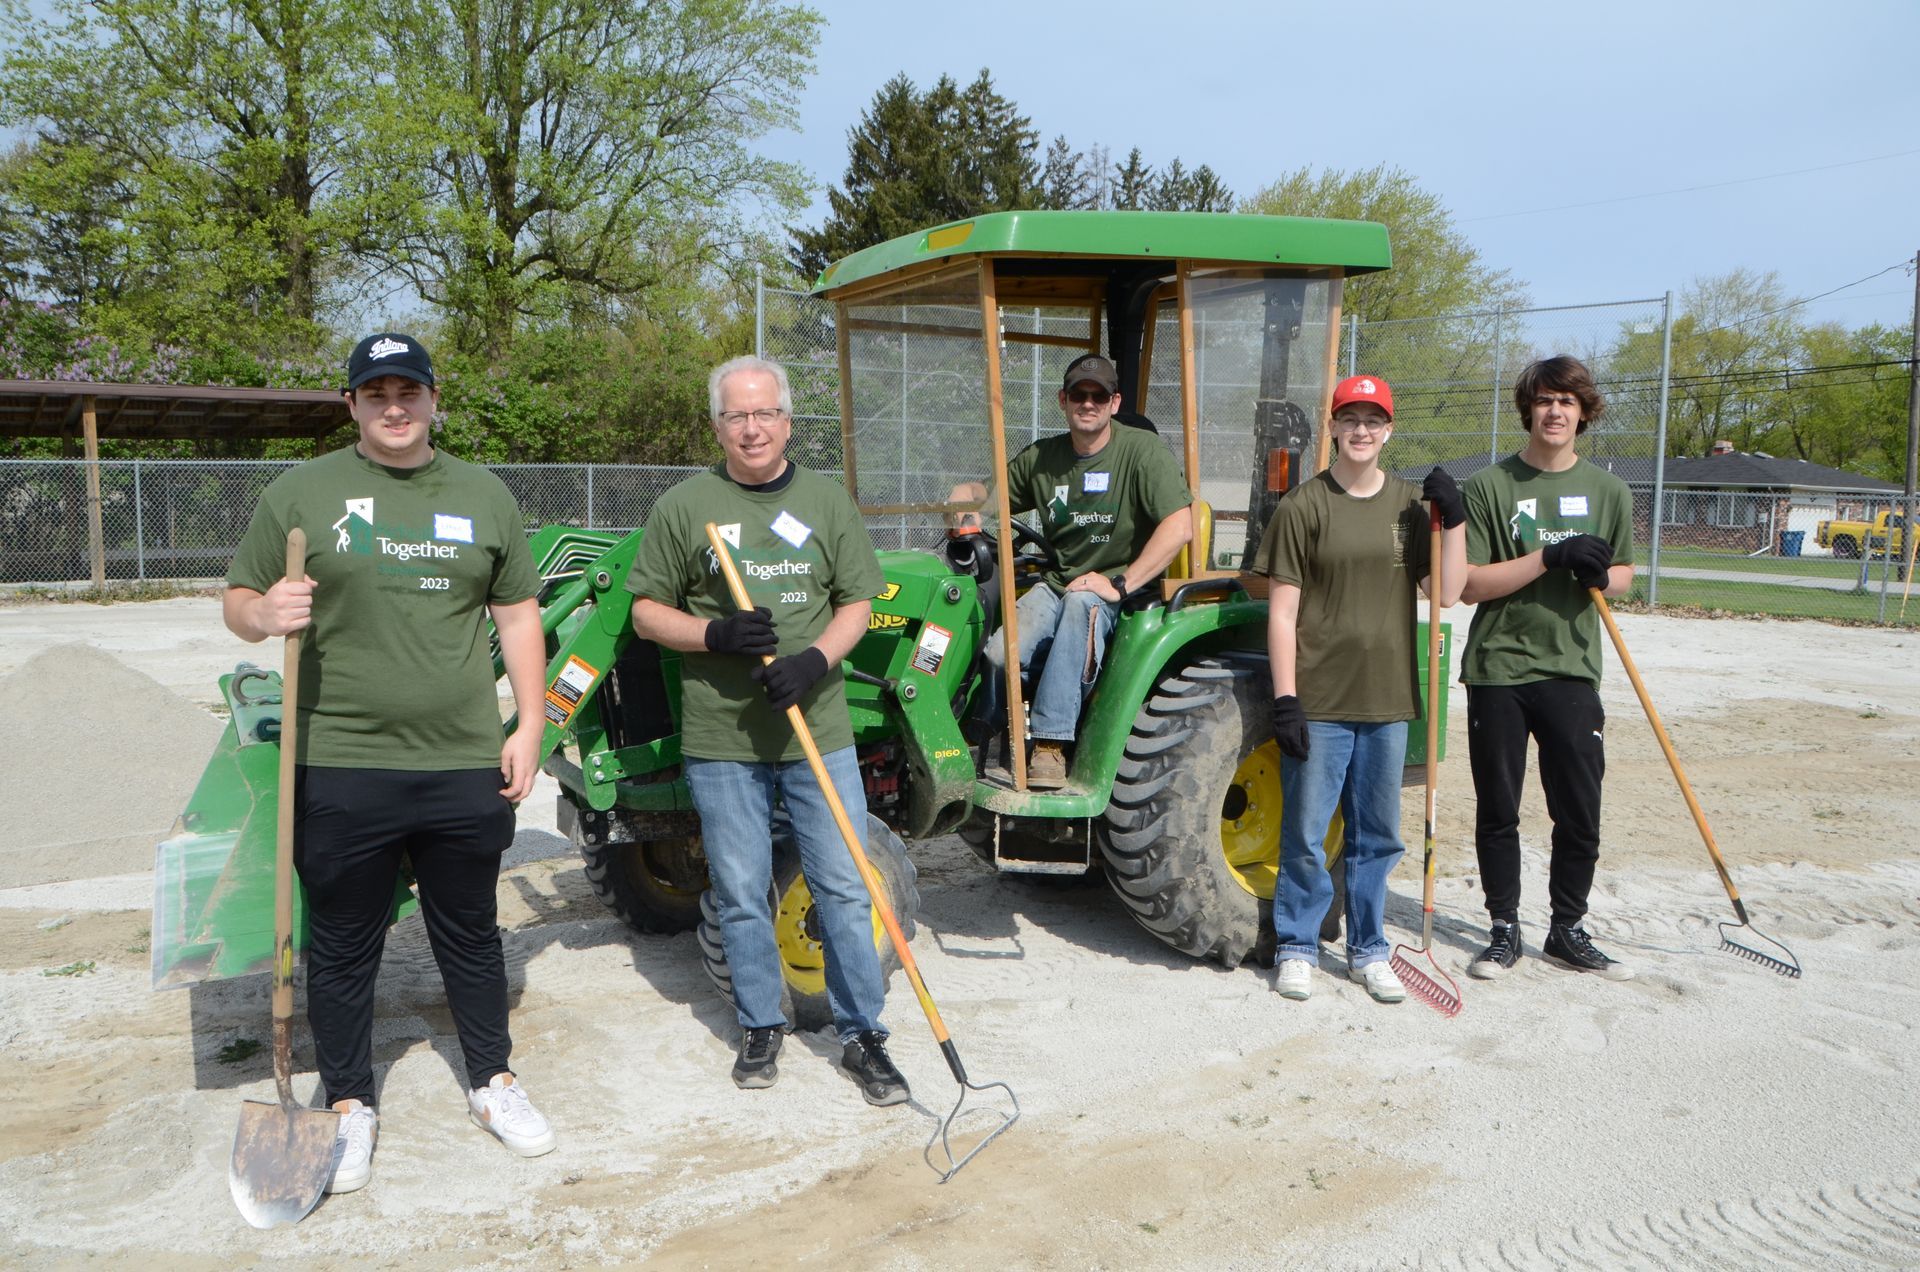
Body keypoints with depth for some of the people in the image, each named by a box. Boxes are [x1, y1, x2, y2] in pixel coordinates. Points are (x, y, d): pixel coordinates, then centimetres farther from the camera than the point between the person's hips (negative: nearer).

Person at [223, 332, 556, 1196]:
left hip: (466, 767, 2)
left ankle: (492, 1083, 32)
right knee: (343, 947, 10)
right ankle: (349, 1107, 28)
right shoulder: (301, 492, 2)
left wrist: (529, 723, 3)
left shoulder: (483, 495, 9)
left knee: (471, 934, 15)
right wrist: (264, 613, -20)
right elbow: (238, 605, 5)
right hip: (341, 769, -1)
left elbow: (517, 614, 11)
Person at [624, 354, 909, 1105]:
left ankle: (862, 1034, 17)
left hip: (818, 731, 1)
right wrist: (716, 634, -16)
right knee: (741, 893, 10)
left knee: (843, 887, 3)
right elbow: (646, 613, 3)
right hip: (722, 738, 0)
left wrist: (814, 660, -14)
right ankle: (760, 1026, 28)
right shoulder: (684, 507, 1)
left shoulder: (825, 501, 6)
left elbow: (856, 602, 6)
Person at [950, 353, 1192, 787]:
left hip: (1123, 591, -4)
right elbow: (990, 495, 21)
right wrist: (967, 496, -5)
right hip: (1056, 583, 4)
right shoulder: (1042, 457, 11)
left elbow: (1179, 527, -17)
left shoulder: (1142, 450, -6)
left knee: (1081, 603, -40)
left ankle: (1051, 744, -38)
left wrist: (1120, 584, -22)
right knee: (1000, 656, -25)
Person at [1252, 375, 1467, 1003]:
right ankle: (1297, 948, 19)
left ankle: (1368, 950, 27)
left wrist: (1453, 519, -7)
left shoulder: (1412, 504, 8)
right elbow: (1282, 610, -5)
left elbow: (1446, 593, 4)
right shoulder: (1304, 506, -3)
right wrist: (1285, 698, -11)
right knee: (1305, 833, 3)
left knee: (1377, 835, 13)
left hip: (1387, 700, 4)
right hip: (1319, 702, -3)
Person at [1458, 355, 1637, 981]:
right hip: (1498, 671, -2)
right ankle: (1504, 930, 22)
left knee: (1580, 816, 6)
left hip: (1572, 672, 2)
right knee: (1497, 812, 7)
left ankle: (1568, 931, 24)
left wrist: (1602, 576, -7)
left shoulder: (1608, 490, 8)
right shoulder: (1489, 486, -2)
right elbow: (1469, 583, -8)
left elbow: (1625, 571, 17)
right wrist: (1549, 558, -19)